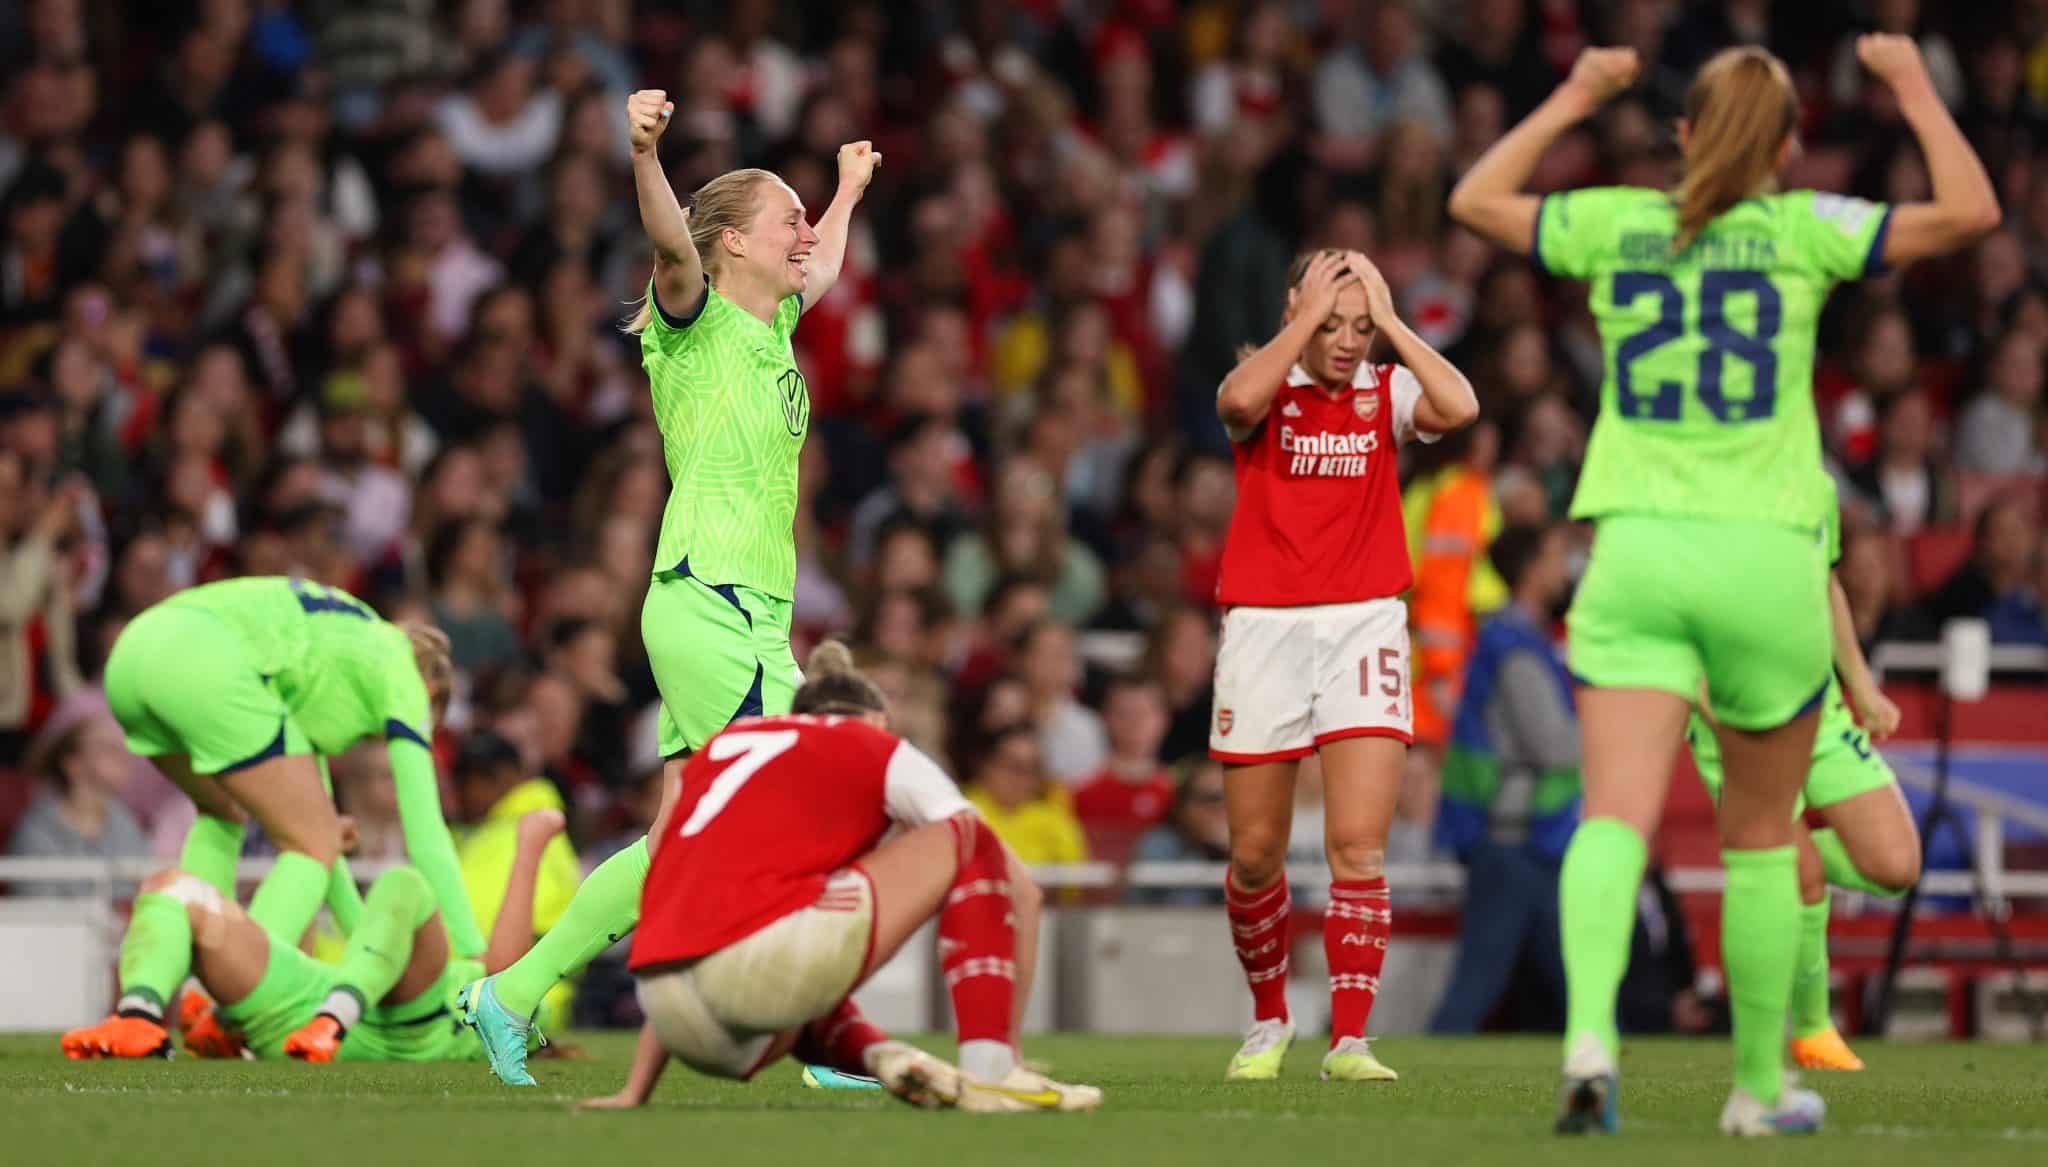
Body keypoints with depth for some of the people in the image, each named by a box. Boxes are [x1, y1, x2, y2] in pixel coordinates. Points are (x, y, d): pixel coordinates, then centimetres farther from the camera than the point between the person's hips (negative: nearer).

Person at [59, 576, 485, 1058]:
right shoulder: (399, 675, 19)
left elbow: (308, 818, 42)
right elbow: (425, 831, 13)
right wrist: (475, 954, 16)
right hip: (207, 664, -8)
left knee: (223, 816, 30)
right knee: (313, 846, 7)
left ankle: (140, 1004, 13)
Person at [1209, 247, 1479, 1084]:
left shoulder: (1387, 393, 5)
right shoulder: (1268, 386, 3)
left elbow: (1459, 408, -16)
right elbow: (1237, 401, -22)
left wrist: (1389, 321, -9)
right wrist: (1308, 316, -16)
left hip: (1364, 628, 0)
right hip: (1264, 630, 0)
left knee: (1359, 848, -12)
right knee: (1255, 853, 7)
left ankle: (1349, 1039, -9)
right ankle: (1269, 1020, 28)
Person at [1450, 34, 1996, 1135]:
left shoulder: (1616, 223, 7)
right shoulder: (1802, 228, 1)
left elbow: (1475, 198, 23)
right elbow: (1969, 210, 0)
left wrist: (1571, 100, 33)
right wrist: (1914, 89, 12)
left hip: (1635, 549, 1)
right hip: (1766, 555, -1)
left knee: (1616, 815, -11)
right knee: (1761, 835, 14)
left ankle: (1589, 1034, -34)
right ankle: (1759, 1083, 22)